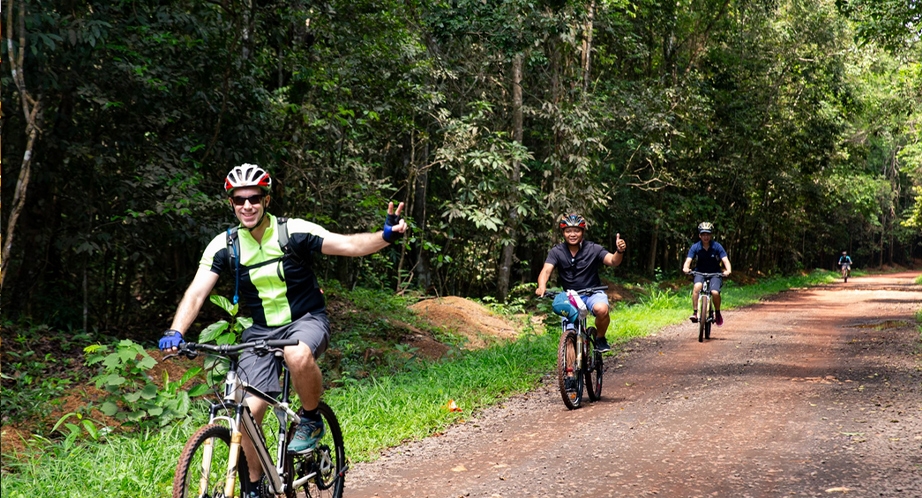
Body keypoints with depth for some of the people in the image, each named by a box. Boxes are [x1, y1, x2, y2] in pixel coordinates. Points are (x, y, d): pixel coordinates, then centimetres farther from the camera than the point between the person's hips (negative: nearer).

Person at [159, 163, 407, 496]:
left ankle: (311, 420, -9)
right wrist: (175, 333, -31)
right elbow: (196, 293, -14)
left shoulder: (293, 232, -13)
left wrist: (386, 236, -38)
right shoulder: (224, 245, -7)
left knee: (298, 355, -39)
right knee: (249, 410, -10)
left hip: (306, 320, -3)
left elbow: (349, 245, -19)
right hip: (260, 330, 3)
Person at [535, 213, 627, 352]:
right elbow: (546, 270, -19)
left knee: (602, 309, -33)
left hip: (592, 293, -1)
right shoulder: (556, 252, -7)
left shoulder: (593, 249, -8)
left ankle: (600, 338, -5)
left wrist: (619, 251, -43)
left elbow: (613, 261, -19)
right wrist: (542, 286, -41)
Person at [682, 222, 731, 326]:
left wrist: (728, 270, -39)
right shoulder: (695, 247, -8)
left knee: (715, 292, -25)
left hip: (715, 274, 0)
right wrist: (686, 268, -42)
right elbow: (688, 260, -19)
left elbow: (725, 260, -18)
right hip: (700, 273, 0)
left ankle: (717, 313, 2)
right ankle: (695, 312, -27)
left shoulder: (717, 247, -10)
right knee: (697, 287, -32)